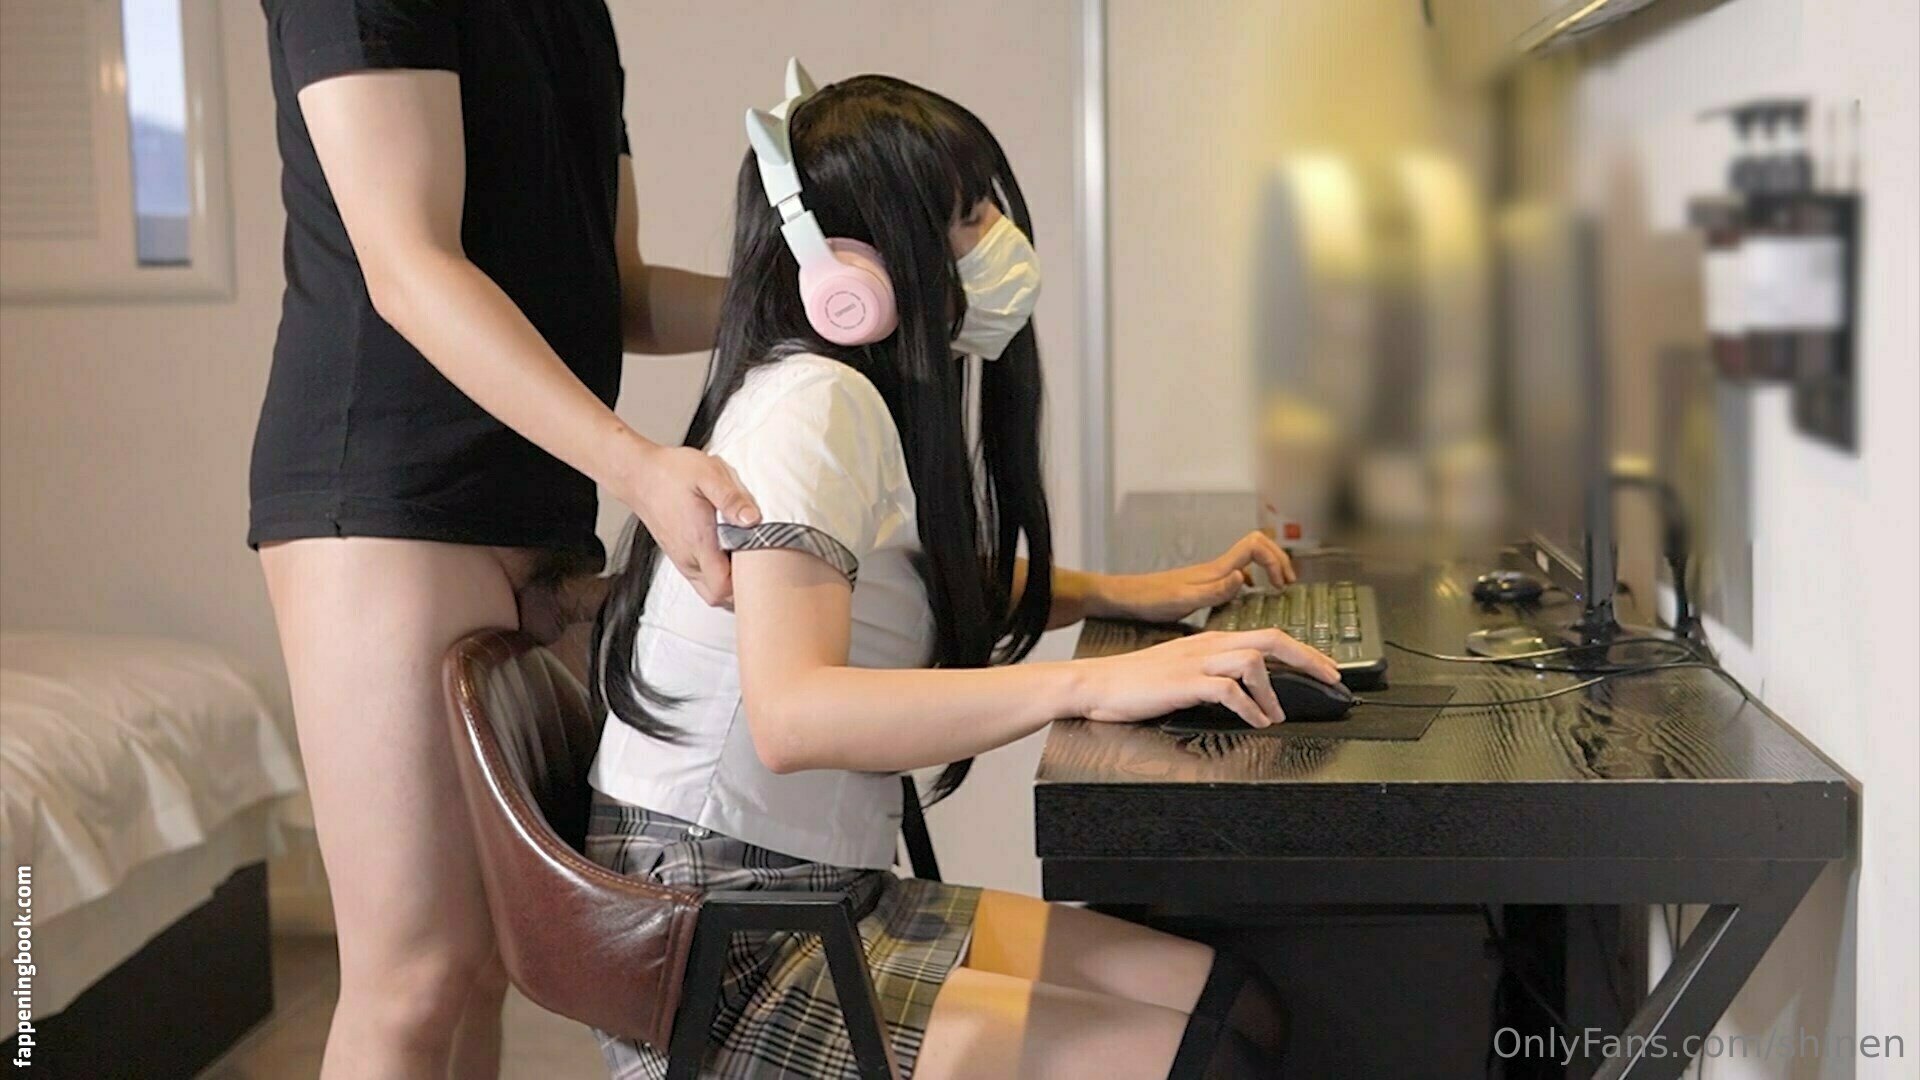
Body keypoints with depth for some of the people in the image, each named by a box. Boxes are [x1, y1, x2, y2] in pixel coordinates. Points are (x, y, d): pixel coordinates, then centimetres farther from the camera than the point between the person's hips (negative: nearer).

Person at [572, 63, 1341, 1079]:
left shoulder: (887, 401, 10)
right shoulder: (809, 401, -17)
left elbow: (943, 589, 29)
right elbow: (790, 713, -30)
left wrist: (1135, 596, 14)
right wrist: (1094, 683, -37)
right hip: (715, 956, -9)